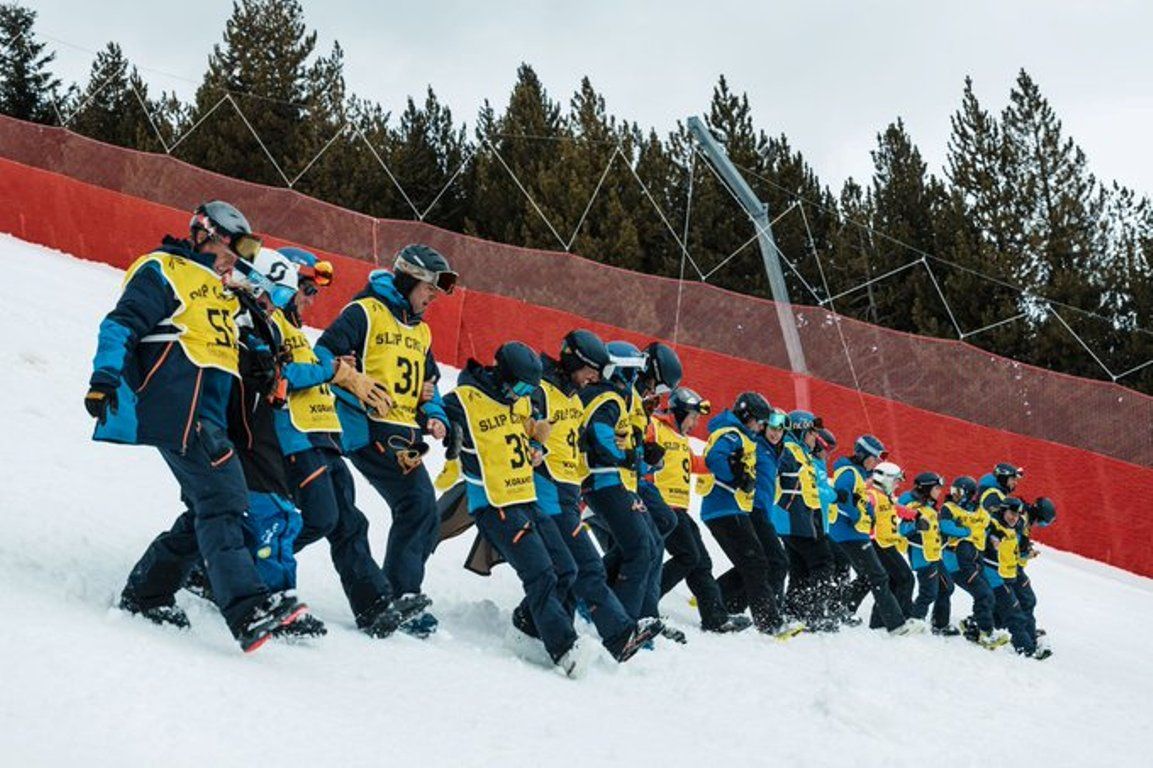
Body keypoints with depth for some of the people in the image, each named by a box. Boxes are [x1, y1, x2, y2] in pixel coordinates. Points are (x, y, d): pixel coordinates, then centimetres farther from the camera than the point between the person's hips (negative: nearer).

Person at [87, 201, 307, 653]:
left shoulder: (219, 291, 30)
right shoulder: (162, 270, 3)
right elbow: (122, 323, -8)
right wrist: (104, 377, -20)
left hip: (209, 412, 10)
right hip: (178, 408, -9)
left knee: (207, 511, 5)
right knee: (221, 501, -20)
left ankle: (144, 595, 16)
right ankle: (247, 611, -29)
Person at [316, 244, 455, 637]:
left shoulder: (421, 331, 23)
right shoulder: (366, 312, -3)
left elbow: (429, 383, 28)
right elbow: (325, 354, -10)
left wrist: (434, 414, 9)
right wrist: (356, 384, -23)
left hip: (405, 435, 9)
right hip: (371, 429, -9)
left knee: (426, 518, 5)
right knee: (418, 503, -18)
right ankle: (399, 598, -13)